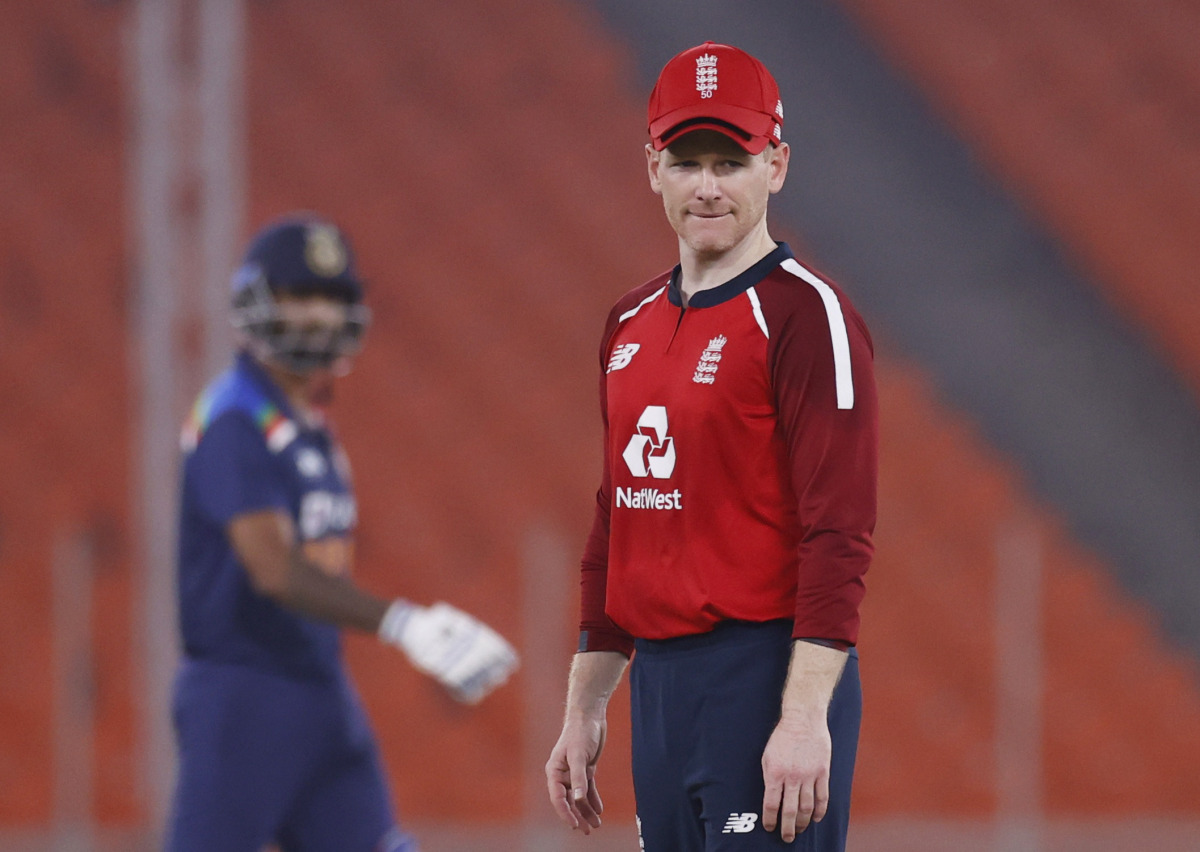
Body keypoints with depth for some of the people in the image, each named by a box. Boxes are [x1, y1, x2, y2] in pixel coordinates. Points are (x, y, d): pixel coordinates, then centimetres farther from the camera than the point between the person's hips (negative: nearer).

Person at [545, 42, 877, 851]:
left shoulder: (805, 314, -9)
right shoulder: (632, 322, 16)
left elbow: (841, 535, -16)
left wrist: (805, 720, -24)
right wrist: (585, 709, 20)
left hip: (769, 684, -8)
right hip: (658, 687, 8)